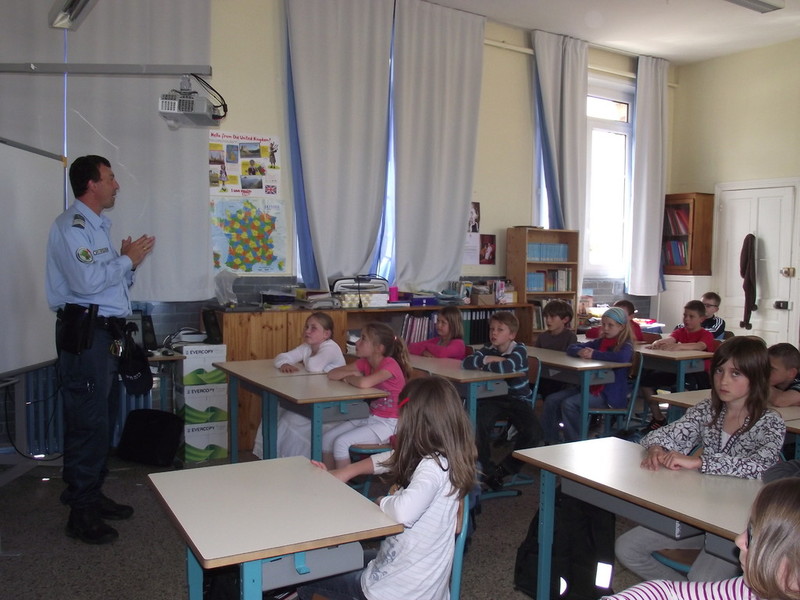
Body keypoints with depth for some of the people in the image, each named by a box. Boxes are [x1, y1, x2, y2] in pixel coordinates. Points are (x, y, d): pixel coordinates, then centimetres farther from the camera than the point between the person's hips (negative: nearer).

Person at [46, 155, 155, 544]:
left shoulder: (98, 226, 21)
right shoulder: (71, 225, -10)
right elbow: (87, 282, -23)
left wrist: (129, 263, 7)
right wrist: (127, 260, -11)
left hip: (105, 333, 10)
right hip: (84, 333, -10)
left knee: (104, 420, 16)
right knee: (87, 423, -6)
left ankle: (93, 495, 28)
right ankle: (81, 514, 3)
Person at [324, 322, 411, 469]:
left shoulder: (390, 365, -18)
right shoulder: (365, 362, 5)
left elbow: (364, 383, -35)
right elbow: (332, 374, 7)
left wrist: (348, 378, -14)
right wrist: (353, 373, -10)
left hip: (389, 424, -8)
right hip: (371, 418, 8)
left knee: (341, 442, -20)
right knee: (327, 438, -3)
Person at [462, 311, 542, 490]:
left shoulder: (519, 350, -11)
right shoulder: (489, 349, 4)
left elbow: (507, 367, -35)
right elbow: (466, 362, -12)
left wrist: (484, 364, -18)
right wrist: (489, 359, -21)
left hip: (519, 400, -2)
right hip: (494, 399, 2)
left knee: (533, 433, -25)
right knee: (478, 423, -28)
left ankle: (505, 467, 2)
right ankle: (487, 469, -4)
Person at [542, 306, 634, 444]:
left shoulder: (626, 346, -6)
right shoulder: (599, 342, 14)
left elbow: (622, 357, -31)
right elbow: (571, 348, 15)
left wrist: (594, 354, -20)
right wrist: (580, 351, -10)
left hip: (610, 395, -8)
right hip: (591, 386, 8)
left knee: (569, 404, -26)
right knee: (551, 401, -5)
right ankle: (552, 441, 2)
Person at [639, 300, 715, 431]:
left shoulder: (706, 335, -3)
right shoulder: (681, 331, 14)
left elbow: (699, 346, -27)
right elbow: (670, 339, -9)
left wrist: (678, 346, -46)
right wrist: (658, 343, -34)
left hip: (699, 373, -6)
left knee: (686, 385, -41)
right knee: (645, 378, -10)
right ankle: (658, 417, 1)